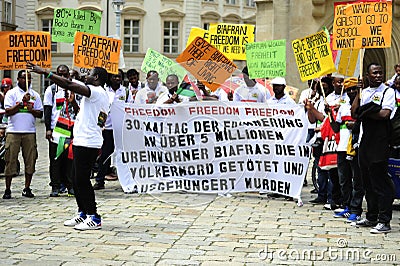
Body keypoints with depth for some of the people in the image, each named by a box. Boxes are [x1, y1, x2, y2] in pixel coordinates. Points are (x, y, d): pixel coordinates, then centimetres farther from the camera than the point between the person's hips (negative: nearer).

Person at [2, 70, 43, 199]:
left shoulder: (35, 95, 13)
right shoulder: (11, 93, 4)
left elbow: (40, 114, 11)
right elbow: (8, 111, -6)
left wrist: (32, 110, -9)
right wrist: (22, 102, -14)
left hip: (30, 132, 3)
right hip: (13, 132, -3)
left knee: (30, 160, 2)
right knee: (10, 160, -3)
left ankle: (27, 188, 12)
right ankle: (7, 189, 2)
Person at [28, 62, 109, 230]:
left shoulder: (96, 91, -13)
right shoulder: (103, 95, 19)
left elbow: (69, 85, -22)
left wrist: (45, 72, -20)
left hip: (87, 143, -10)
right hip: (82, 142, 10)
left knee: (82, 180, -7)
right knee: (77, 180, 15)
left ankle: (94, 218, -3)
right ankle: (83, 214, 23)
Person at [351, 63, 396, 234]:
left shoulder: (388, 91, -2)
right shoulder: (364, 92, 15)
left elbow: (384, 114, -15)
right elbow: (354, 113, 5)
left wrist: (365, 113, -4)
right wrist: (358, 93, -2)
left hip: (380, 142, -7)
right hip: (365, 141, 7)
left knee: (380, 182, -7)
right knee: (368, 181, 13)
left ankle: (384, 221, -3)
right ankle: (371, 217, 23)